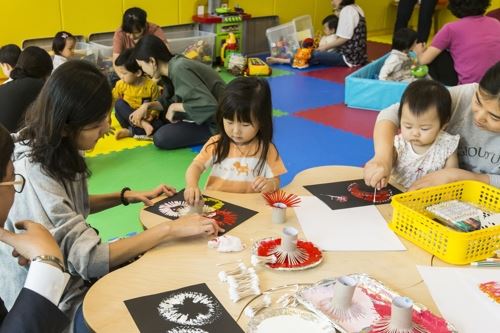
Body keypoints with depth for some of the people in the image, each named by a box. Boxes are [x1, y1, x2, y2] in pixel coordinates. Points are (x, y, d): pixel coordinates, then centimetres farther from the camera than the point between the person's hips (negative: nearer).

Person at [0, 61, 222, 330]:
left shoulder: (54, 151, -5)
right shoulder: (34, 175, -32)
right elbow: (89, 259, -33)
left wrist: (128, 196, 0)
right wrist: (171, 229, -29)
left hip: (71, 267, 7)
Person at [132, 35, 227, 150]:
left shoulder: (179, 69, -26)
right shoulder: (173, 65, 2)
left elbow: (209, 105, -34)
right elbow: (168, 101, 16)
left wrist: (175, 107, -20)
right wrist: (147, 106, -1)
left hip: (218, 123, -10)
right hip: (203, 116, 10)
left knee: (160, 138, -13)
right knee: (160, 114, 18)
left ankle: (212, 139, -4)